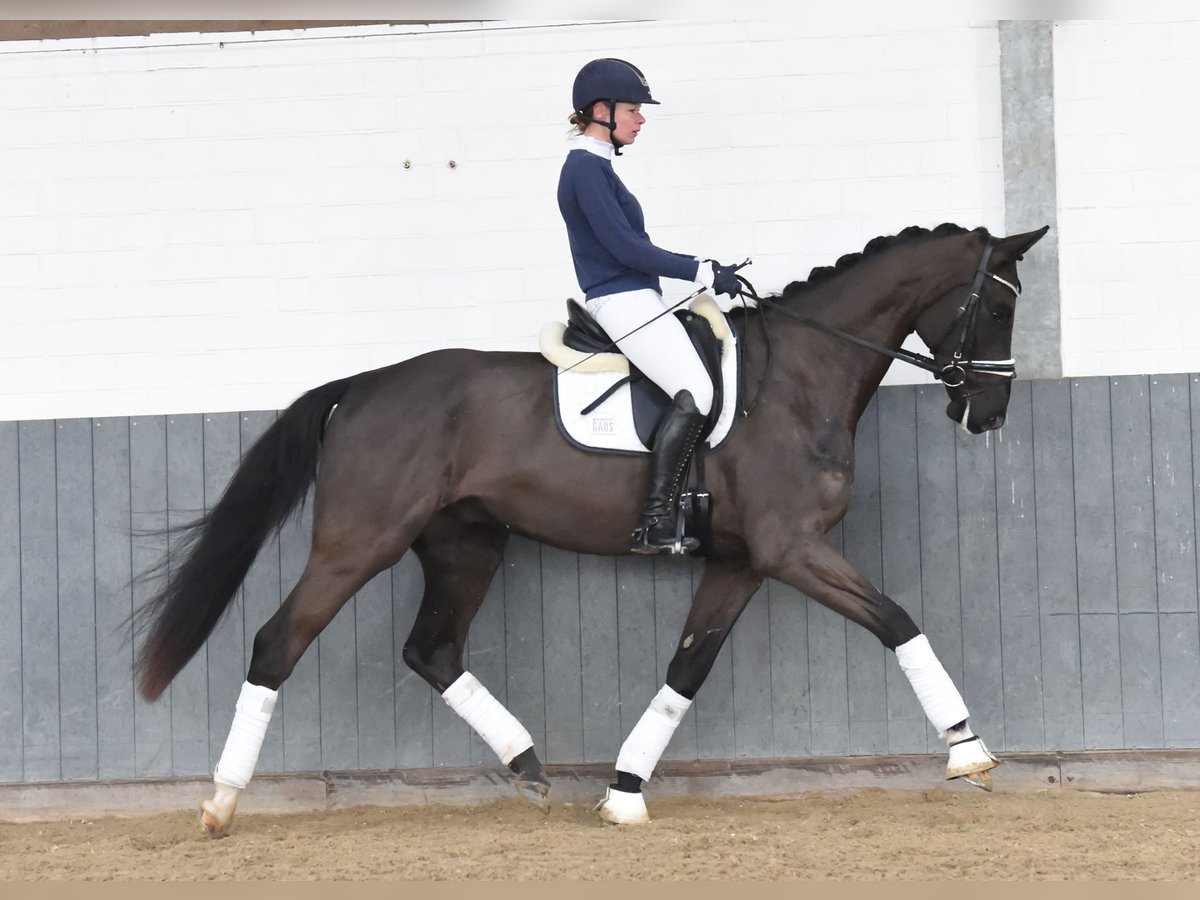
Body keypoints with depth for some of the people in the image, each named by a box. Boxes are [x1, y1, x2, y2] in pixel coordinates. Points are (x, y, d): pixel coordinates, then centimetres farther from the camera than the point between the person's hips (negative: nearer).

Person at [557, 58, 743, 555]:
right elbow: (624, 247, -18)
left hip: (633, 301, 11)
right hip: (624, 303, -11)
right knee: (694, 394, -20)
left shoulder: (594, 167, 19)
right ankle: (654, 522, -23)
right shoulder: (585, 168, -12)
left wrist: (704, 269, 17)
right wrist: (704, 272, -14)